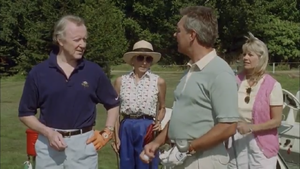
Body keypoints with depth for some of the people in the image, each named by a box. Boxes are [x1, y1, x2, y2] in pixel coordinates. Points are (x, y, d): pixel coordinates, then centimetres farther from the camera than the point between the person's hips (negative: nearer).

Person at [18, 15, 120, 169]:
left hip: (84, 143, 0)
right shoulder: (38, 73, -3)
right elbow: (25, 113, 3)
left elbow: (113, 104, 13)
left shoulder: (94, 71, 0)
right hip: (49, 143, 0)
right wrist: (47, 132, -11)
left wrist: (107, 133, 3)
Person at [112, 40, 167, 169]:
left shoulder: (159, 82, 0)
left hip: (147, 129, -1)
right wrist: (116, 136, 4)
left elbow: (162, 108, 14)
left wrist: (158, 122, -6)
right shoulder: (121, 81, 3)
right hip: (126, 129, 2)